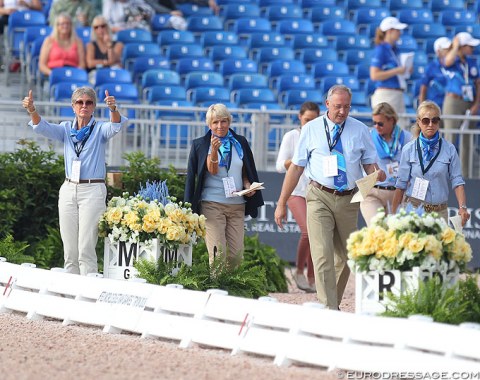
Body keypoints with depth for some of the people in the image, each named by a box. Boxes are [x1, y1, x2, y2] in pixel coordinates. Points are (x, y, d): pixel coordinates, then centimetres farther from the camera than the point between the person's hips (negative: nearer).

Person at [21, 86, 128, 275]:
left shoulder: (100, 129, 2)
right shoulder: (66, 129, 11)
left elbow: (115, 126, -19)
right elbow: (42, 127, -4)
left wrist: (113, 109, -41)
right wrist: (32, 110, -25)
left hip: (93, 190, -4)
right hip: (69, 190, 4)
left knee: (86, 249, -9)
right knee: (69, 250, 5)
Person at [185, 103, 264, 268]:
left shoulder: (240, 143, 12)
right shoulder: (201, 144, 1)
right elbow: (213, 170, -10)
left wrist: (247, 185, 1)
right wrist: (214, 150, -26)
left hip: (237, 204, 4)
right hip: (212, 204, -4)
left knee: (236, 255, -1)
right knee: (218, 254, -11)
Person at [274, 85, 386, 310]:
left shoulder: (360, 130, 7)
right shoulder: (311, 129, 3)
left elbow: (369, 164, 9)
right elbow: (296, 167, 4)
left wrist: (376, 173, -18)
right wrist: (281, 203, 2)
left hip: (348, 200, 3)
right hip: (320, 198, -3)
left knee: (344, 257, 10)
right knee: (323, 256, -14)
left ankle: (335, 304, 25)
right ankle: (328, 310, -18)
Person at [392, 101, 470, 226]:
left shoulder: (449, 149, 3)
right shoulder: (409, 149, 3)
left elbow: (457, 181, 1)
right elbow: (401, 184, 6)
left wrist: (462, 207, -14)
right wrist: (393, 215, 5)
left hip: (439, 211, 1)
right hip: (413, 209, -1)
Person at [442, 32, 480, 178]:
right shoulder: (452, 60, -5)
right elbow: (448, 61, -31)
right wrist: (456, 47, -18)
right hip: (454, 102, -6)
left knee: (467, 139, 10)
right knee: (450, 138, -10)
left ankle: (465, 175, 17)